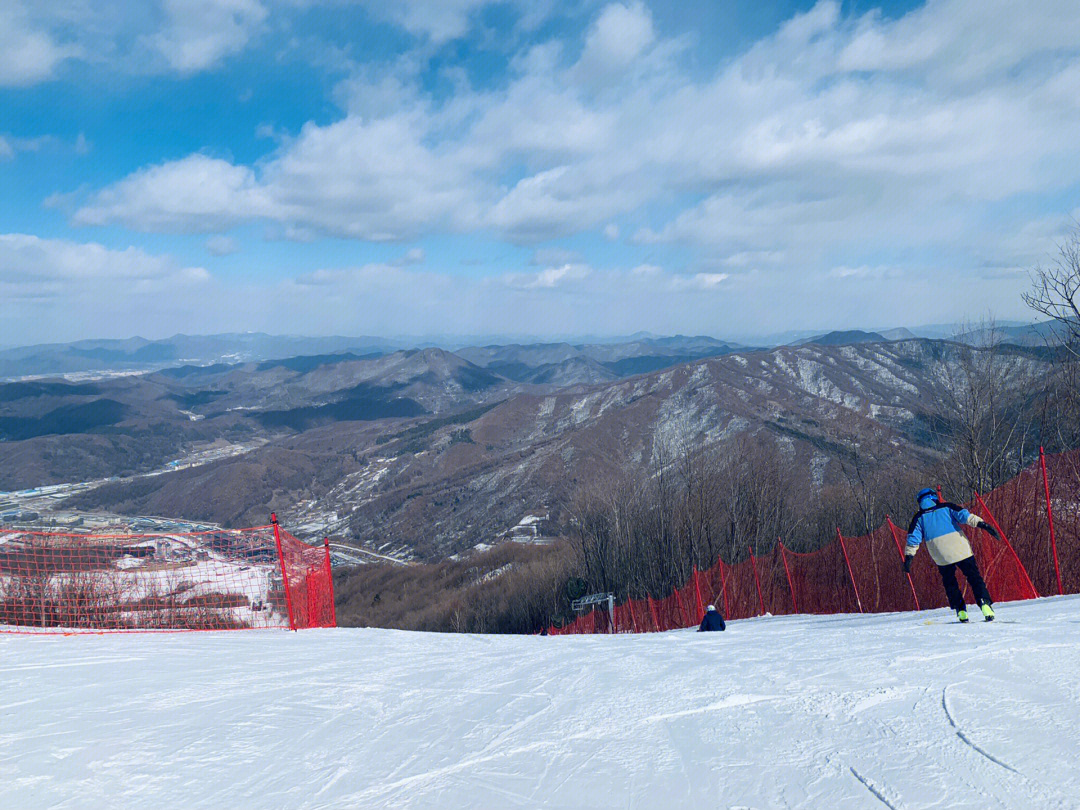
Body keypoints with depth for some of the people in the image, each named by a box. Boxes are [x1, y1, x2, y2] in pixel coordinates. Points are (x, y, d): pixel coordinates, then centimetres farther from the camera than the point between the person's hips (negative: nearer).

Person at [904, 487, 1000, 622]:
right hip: (960, 550, -1)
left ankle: (961, 611, 8)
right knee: (974, 577, 3)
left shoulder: (919, 517, 13)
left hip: (941, 556, 1)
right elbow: (964, 515, -5)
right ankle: (985, 604, -15)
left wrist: (908, 558, 9)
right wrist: (982, 524, -12)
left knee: (950, 583, 17)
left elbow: (913, 539, 8)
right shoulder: (946, 507, 11)